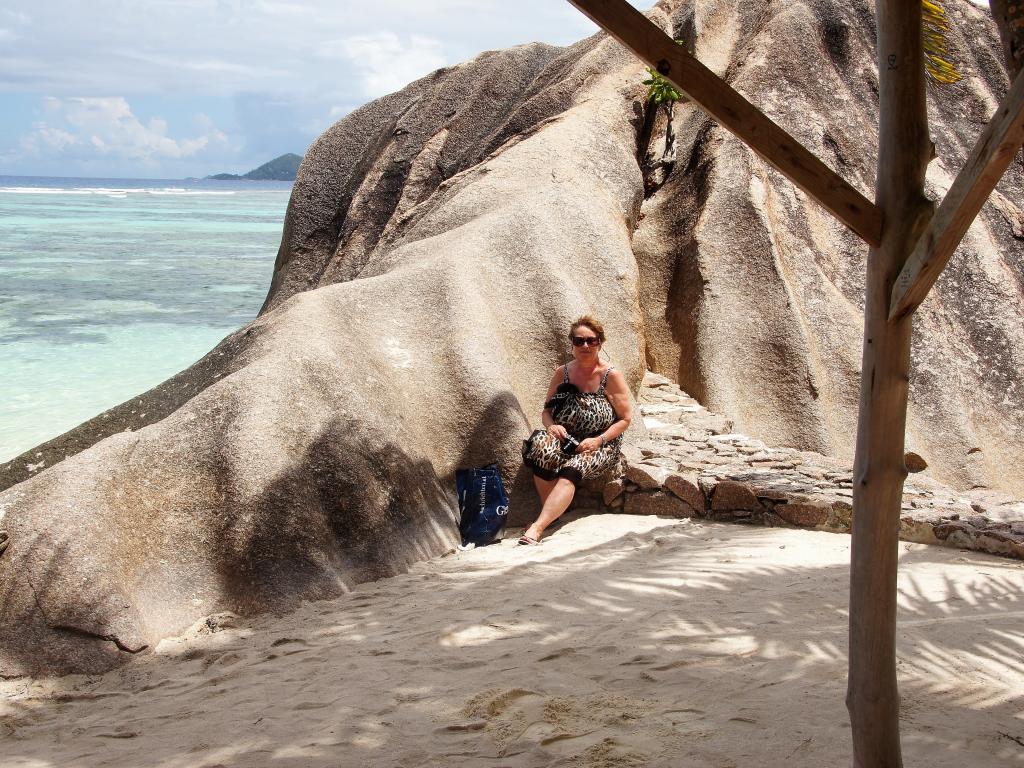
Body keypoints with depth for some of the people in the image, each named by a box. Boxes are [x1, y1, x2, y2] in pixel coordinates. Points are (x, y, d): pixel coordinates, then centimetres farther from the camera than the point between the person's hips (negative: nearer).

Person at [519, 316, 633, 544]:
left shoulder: (612, 376, -4)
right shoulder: (562, 373, 6)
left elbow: (625, 419, -3)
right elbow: (546, 410, 13)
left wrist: (598, 440, -16)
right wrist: (551, 426, -11)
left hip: (601, 445, -3)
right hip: (566, 439, 3)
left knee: (571, 470, -35)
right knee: (542, 446, -33)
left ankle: (538, 526, -46)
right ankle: (551, 512, -19)